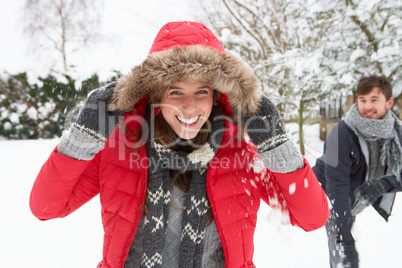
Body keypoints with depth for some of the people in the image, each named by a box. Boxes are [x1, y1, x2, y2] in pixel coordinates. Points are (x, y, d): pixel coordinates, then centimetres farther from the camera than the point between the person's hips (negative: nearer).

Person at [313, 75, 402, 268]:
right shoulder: (342, 133, -28)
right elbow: (337, 186, -32)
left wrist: (384, 184, -32)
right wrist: (345, 240, -35)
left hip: (355, 206, 5)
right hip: (329, 201, -5)